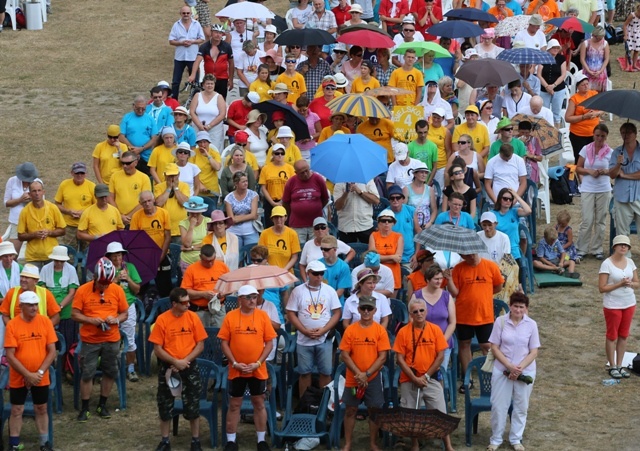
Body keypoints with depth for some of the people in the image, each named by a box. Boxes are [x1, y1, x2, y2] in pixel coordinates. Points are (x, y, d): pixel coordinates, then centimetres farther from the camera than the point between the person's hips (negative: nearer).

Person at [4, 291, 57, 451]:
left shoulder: (45, 321, -7)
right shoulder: (12, 325, -12)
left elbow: (52, 351, -4)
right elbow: (10, 356, -13)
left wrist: (39, 373, -13)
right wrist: (28, 375, -17)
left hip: (41, 378, 2)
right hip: (18, 378, -2)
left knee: (41, 409, 12)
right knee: (17, 411, 6)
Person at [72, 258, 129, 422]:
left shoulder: (117, 290, -2)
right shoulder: (83, 290, -8)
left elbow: (125, 313, 6)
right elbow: (75, 314, -5)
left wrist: (116, 320, -16)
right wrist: (92, 320, -21)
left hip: (111, 339, 2)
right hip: (90, 340, -2)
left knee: (110, 372, 10)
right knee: (87, 374, 0)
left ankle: (102, 405, 26)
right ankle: (84, 408, 12)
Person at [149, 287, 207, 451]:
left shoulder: (193, 317, -5)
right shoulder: (162, 320, -10)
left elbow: (200, 345, -2)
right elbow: (157, 349, -8)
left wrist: (185, 361, -14)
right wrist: (175, 362, -17)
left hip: (189, 367, 1)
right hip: (167, 367, -1)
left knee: (193, 405, 4)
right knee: (165, 405, 7)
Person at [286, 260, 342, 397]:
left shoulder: (329, 291, 2)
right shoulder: (298, 291, -1)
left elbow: (337, 313, 1)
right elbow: (291, 314, -2)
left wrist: (323, 330, -11)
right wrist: (305, 331, -12)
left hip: (324, 340, 1)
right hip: (304, 340, -1)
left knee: (325, 372, 3)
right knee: (304, 373, 5)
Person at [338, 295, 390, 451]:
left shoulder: (380, 330, -4)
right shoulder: (350, 330, -3)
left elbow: (383, 356, -7)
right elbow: (344, 355, -4)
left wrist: (367, 374, -14)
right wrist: (358, 374, -13)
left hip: (373, 378, 0)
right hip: (353, 378, 1)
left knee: (374, 409, 4)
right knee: (350, 410, 6)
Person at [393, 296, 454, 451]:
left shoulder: (435, 329, -1)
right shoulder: (403, 332, -4)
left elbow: (440, 356, -2)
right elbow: (400, 358, -5)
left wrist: (426, 376, -8)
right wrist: (414, 378, -13)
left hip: (431, 379, 0)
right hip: (409, 381, 0)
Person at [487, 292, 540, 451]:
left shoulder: (531, 324, -5)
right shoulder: (500, 321, -8)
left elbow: (534, 351, -3)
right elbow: (494, 347, -6)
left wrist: (520, 368, -16)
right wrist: (509, 366, -15)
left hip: (525, 371, 1)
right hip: (502, 370, -1)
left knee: (521, 407, 10)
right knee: (498, 406, 3)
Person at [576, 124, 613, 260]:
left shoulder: (610, 152, 0)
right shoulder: (586, 149, -1)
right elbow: (578, 168, 3)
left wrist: (606, 171, -17)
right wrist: (589, 171, -14)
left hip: (604, 190, 1)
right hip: (587, 189, -1)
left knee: (600, 221, 9)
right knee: (587, 220, -3)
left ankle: (596, 249, 19)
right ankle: (581, 249, 7)